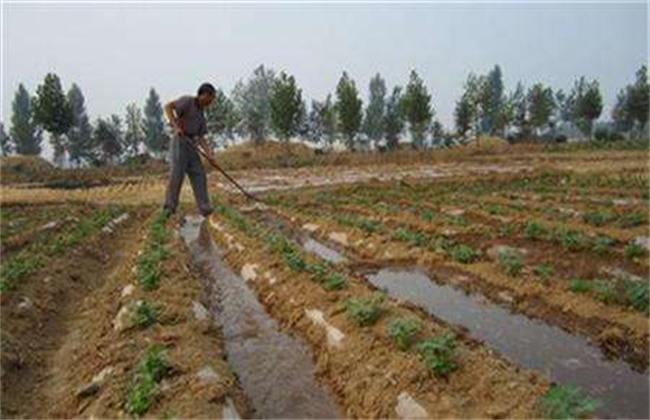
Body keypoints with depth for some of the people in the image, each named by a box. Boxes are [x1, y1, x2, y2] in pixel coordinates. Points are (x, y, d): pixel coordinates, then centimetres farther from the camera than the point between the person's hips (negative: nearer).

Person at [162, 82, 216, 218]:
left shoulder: (201, 115, 22)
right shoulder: (188, 100, 2)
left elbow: (201, 138, 13)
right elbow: (168, 107, -12)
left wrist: (208, 151, -4)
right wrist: (176, 126, -24)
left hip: (191, 147, 8)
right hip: (179, 142, -8)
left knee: (199, 176, -2)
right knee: (176, 175, -14)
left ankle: (205, 208, -4)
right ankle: (169, 207, -8)